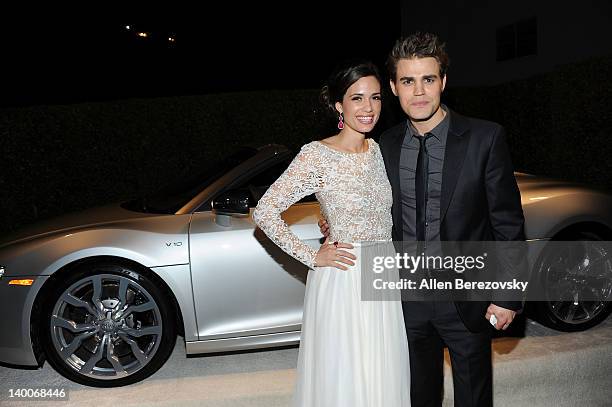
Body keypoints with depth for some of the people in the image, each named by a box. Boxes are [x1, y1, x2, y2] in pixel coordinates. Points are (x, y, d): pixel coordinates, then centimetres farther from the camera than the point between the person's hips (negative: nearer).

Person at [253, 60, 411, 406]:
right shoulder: (318, 155, -13)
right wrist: (312, 257, -14)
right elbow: (264, 212, -14)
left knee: (384, 379, 16)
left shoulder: (378, 149, 6)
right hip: (342, 283, -6)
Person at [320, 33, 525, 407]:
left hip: (466, 301, -3)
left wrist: (508, 296, -10)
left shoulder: (485, 138, -12)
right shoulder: (386, 145, 0)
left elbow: (508, 223, -9)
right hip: (408, 297, 3)